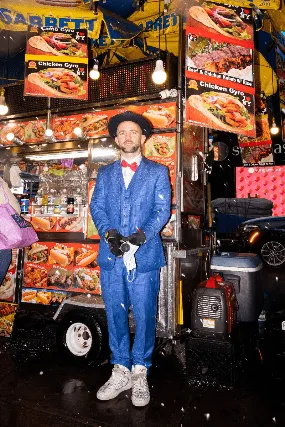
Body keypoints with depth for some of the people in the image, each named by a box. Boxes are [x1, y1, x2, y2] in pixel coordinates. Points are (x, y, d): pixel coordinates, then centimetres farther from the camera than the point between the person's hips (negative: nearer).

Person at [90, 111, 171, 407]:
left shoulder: (157, 172, 8)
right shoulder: (105, 173, 16)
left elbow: (163, 209, -2)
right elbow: (97, 207, 6)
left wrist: (142, 234, -18)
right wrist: (109, 233, -13)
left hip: (144, 257, -2)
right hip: (111, 257, 3)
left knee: (144, 315, 4)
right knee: (115, 315, 10)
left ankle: (140, 373, 22)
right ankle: (121, 372, 25)